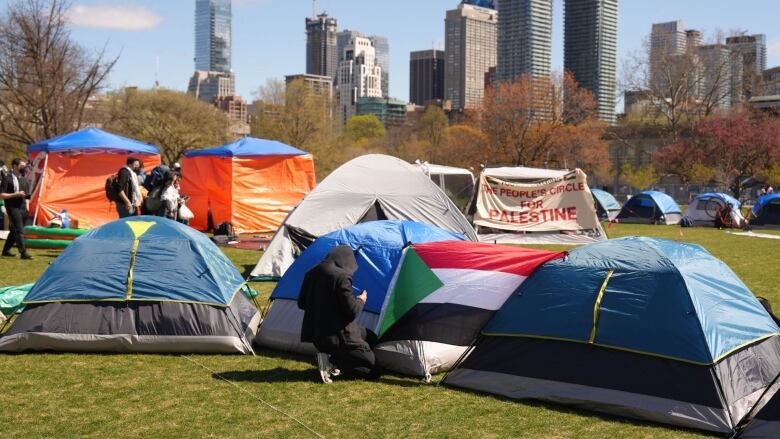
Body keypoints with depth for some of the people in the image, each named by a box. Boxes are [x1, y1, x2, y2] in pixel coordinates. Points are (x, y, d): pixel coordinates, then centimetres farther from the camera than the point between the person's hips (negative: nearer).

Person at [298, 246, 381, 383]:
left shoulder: (312, 273, 5)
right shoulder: (342, 276, -19)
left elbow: (301, 303, 14)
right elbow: (352, 311, -19)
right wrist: (361, 300, 1)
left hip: (315, 332, 8)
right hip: (338, 335, -8)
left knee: (369, 336, 27)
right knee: (373, 371, 4)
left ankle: (329, 357, 7)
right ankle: (331, 361, -10)